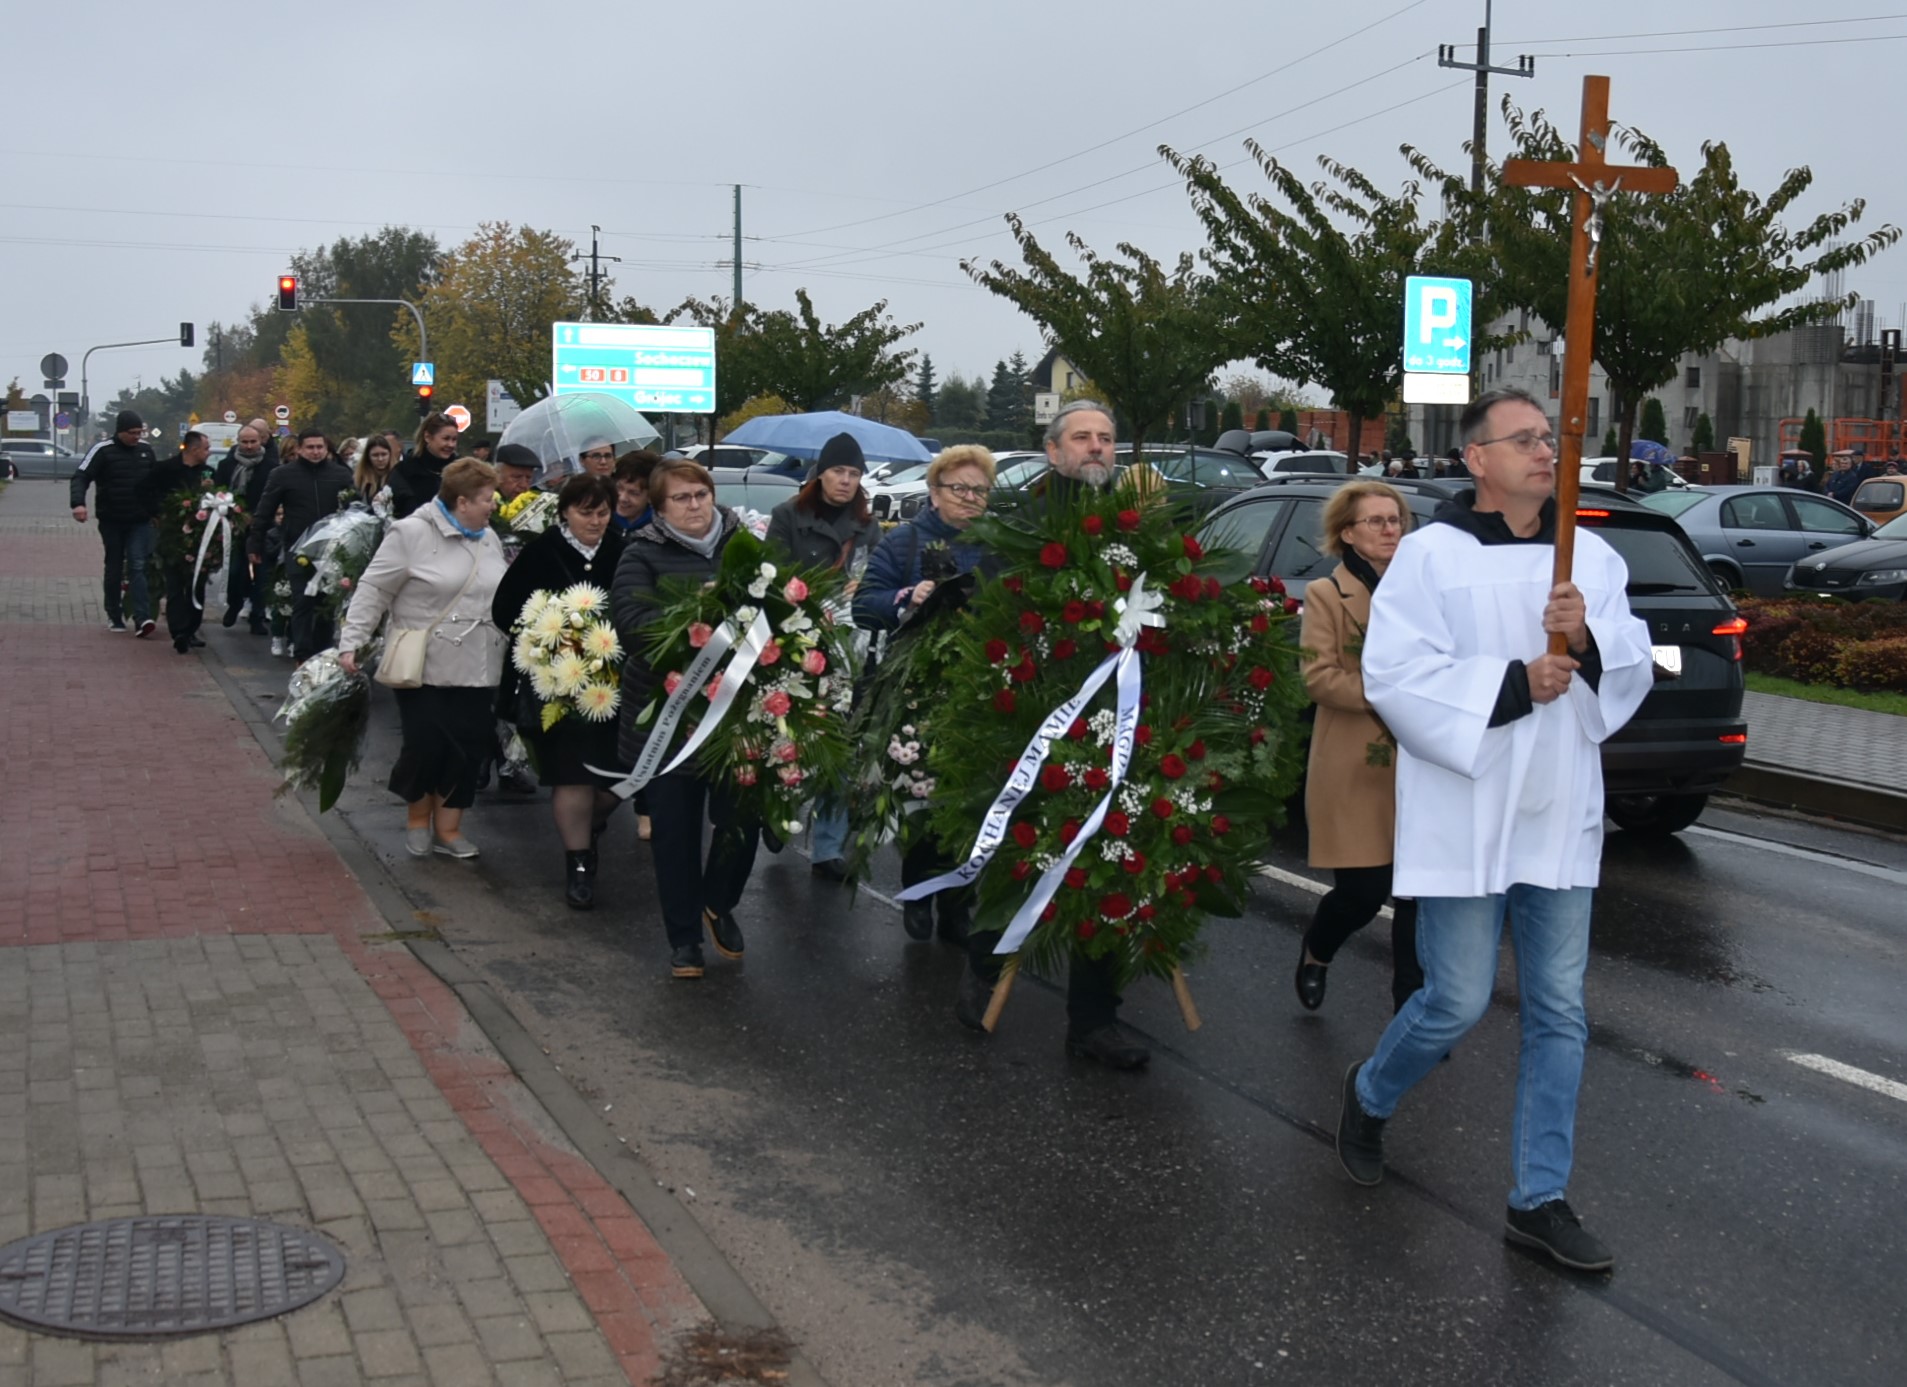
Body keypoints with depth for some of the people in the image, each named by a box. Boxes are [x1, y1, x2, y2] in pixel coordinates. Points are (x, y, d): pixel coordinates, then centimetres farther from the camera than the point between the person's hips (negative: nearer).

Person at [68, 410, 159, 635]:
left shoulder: (146, 449, 4)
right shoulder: (103, 451, -8)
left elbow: (157, 479, 16)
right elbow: (81, 477, -14)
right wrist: (78, 502, -31)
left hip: (140, 521, 1)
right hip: (111, 521, -1)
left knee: (137, 567, -9)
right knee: (114, 569, 9)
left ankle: (142, 619, -19)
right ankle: (114, 616, 21)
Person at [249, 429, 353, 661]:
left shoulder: (342, 474, 5)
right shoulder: (283, 474, 2)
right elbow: (264, 511, 4)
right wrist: (255, 544, 3)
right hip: (298, 549, -2)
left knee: (327, 603, 8)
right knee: (302, 602, -4)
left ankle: (322, 652, 17)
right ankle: (302, 655, -2)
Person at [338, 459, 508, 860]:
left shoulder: (488, 539, 11)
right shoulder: (412, 533, -9)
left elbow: (501, 597, 18)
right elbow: (373, 591, -8)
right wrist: (351, 642, -14)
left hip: (477, 670, 5)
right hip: (424, 668, -5)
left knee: (469, 748, 3)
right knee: (425, 746, -3)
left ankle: (447, 828, 17)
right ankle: (417, 819, 21)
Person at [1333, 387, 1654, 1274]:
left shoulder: (1590, 557, 8)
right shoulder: (1431, 555, -7)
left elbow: (1633, 673, 5)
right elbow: (1394, 675, -14)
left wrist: (1586, 642, -15)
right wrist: (1513, 684, -19)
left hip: (1558, 816, 5)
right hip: (1465, 814, -5)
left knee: (1559, 1011, 7)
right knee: (1459, 1003, 0)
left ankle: (1540, 1200, 17)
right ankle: (1369, 1095, 31)